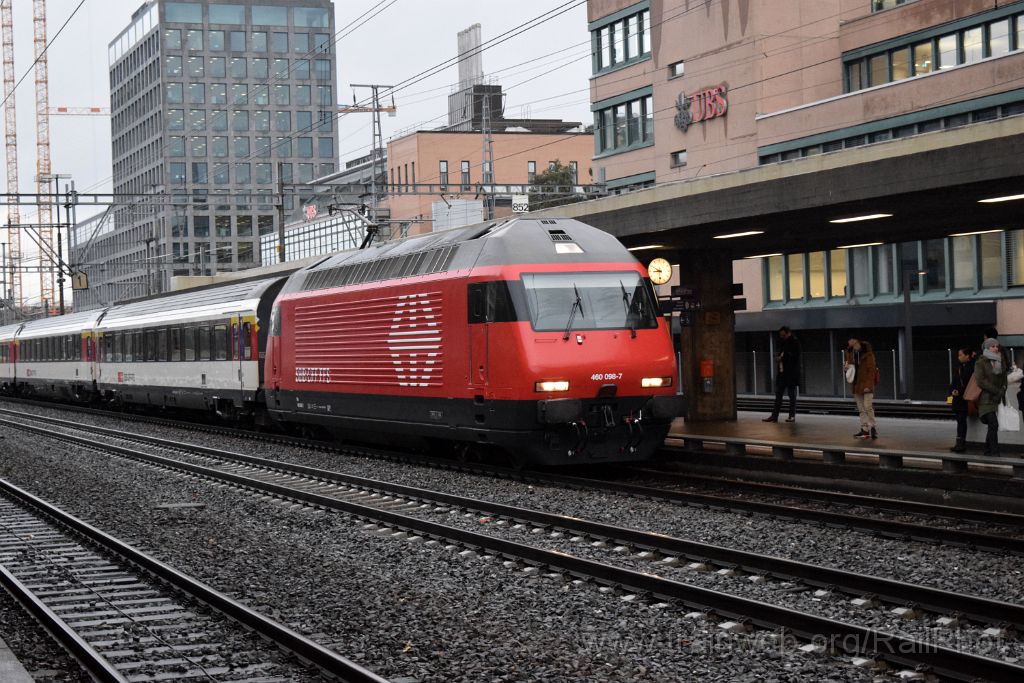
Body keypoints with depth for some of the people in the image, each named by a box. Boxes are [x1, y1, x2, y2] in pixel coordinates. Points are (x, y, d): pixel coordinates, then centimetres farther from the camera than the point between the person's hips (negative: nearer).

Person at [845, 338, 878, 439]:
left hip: (866, 385, -6)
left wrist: (868, 385, -18)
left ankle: (872, 427, 0)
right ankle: (864, 430, 11)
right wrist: (845, 367, -4)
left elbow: (871, 370, -12)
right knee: (861, 409, 8)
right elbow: (846, 366, 21)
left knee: (868, 407, -11)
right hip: (856, 385, 7)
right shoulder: (849, 352, 8)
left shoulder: (867, 353, -11)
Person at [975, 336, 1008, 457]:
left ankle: (988, 450, 13)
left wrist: (1002, 391, -1)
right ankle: (994, 451, -11)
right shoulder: (980, 362, -4)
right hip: (986, 398, -6)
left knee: (992, 426, 5)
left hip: (997, 398, 6)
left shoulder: (1001, 361, 14)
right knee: (993, 424, -14)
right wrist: (997, 391, -13)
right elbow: (980, 381, -12)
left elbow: (1004, 379, 17)